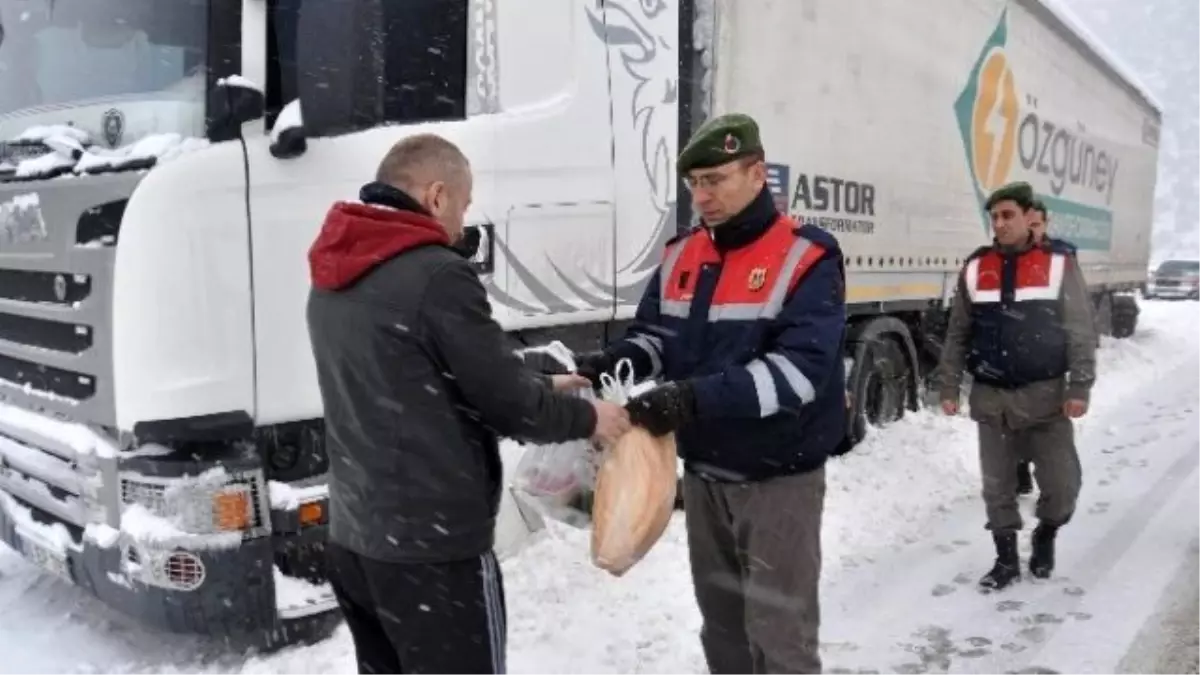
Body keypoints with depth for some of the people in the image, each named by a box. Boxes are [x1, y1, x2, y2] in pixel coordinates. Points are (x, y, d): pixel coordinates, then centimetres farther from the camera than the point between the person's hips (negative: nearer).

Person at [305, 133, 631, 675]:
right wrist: (587, 417, 4)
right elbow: (504, 401, -14)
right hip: (431, 548, -9)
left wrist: (541, 386, 15)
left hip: (352, 537, 9)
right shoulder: (437, 275, -19)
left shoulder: (333, 280, 8)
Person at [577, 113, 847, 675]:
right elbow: (656, 335, 9)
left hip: (778, 477, -6)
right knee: (721, 622, 20)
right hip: (703, 471, 6)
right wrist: (610, 363, -14)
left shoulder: (807, 259, -14)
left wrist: (695, 397, -34)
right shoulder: (681, 256, 5)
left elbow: (799, 369, -24)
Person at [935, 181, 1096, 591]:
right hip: (991, 398, 2)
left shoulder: (1059, 264, -2)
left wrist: (1079, 387, -9)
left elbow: (1081, 331, -3)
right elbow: (958, 334, 8)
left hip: (1045, 395, -2)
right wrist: (949, 387, 5)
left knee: (1062, 483, -1)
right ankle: (1007, 559, 24)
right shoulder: (975, 268, 5)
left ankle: (1045, 536, 28)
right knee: (997, 485, 8)